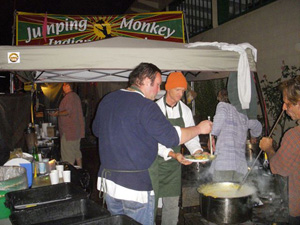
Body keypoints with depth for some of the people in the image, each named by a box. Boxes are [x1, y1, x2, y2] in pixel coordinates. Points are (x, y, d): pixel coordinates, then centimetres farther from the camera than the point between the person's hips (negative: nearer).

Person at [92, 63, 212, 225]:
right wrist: (199, 129, -6)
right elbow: (170, 137, -19)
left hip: (107, 180, 8)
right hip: (135, 184, -7)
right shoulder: (145, 105, -17)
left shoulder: (107, 100, 7)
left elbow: (96, 130, 20)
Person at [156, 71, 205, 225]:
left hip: (174, 164, 5)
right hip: (156, 162, -5)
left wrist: (197, 151, -11)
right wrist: (172, 154, -31)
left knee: (172, 204, 11)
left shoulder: (185, 110, 4)